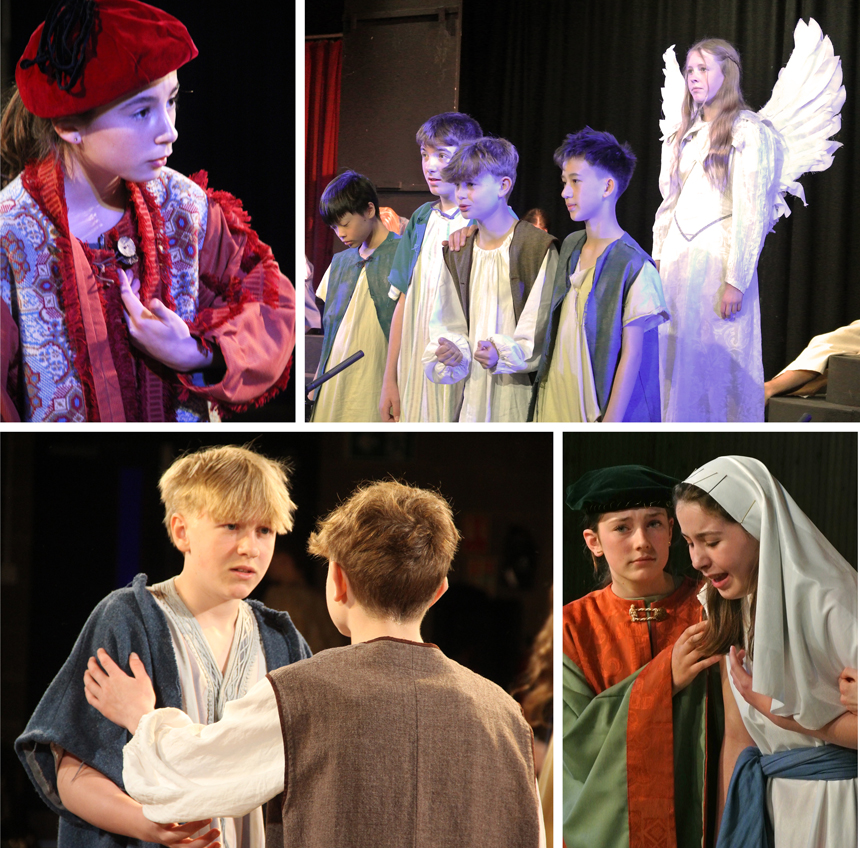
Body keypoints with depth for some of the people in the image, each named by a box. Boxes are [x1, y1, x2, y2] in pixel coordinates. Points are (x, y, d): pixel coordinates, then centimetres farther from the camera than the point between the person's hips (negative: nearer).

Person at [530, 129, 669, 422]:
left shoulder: (634, 267, -13)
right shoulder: (570, 247, 9)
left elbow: (632, 355, -14)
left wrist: (611, 423, -17)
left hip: (599, 410, -6)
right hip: (555, 405, 6)